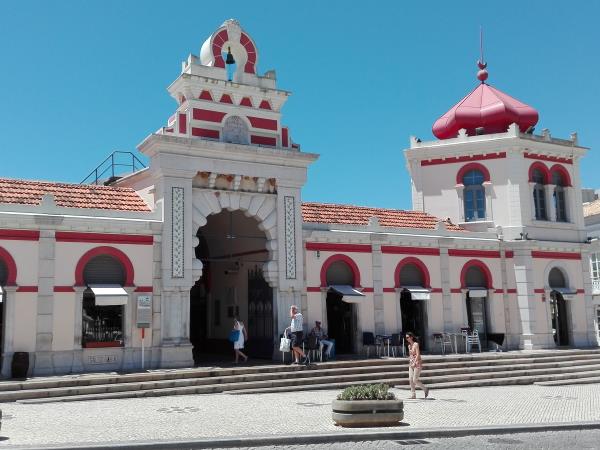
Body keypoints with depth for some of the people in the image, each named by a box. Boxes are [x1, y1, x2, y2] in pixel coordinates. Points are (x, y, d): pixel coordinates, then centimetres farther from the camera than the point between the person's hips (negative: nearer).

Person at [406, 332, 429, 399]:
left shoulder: (416, 344, -11)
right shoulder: (409, 346, 12)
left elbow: (418, 354, -18)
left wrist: (414, 363, -25)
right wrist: (410, 363, 14)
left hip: (417, 364, -7)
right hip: (411, 364, 7)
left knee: (415, 380, -10)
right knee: (410, 379, -2)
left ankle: (425, 389, 10)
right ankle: (413, 395, 4)